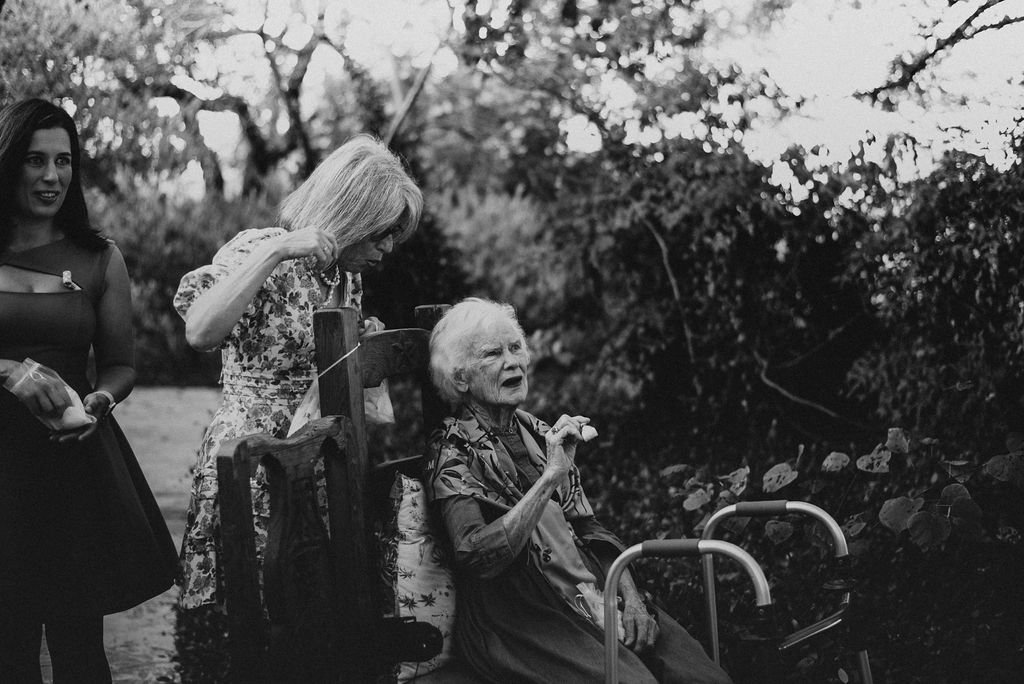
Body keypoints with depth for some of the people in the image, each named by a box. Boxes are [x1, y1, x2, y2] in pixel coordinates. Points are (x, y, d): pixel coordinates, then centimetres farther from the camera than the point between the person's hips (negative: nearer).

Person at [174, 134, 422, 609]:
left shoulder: (346, 275, 10)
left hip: (324, 472, 7)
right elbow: (199, 332, -31)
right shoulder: (256, 252, -12)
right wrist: (276, 251, -30)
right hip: (253, 475, -7)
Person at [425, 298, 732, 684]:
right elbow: (476, 557, -21)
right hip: (517, 618, -6)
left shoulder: (539, 434, 16)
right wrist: (550, 478, -24)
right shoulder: (454, 452, -5)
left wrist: (631, 597, 2)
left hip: (594, 593, 6)